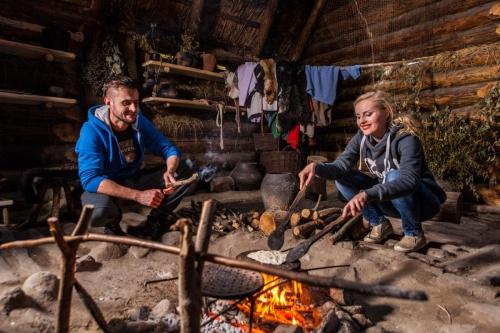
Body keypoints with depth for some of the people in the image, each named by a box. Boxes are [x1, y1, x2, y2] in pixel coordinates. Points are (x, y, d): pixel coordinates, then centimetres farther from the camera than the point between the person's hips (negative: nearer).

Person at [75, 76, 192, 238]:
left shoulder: (140, 121, -9)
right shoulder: (91, 131, -23)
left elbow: (169, 148, -6)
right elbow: (90, 178, -31)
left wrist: (170, 172, -30)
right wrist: (138, 195, -41)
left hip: (135, 179, 5)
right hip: (106, 187, -4)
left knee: (184, 173, -13)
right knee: (97, 212, -40)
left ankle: (154, 222, 3)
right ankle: (113, 221, 0)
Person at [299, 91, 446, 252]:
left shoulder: (405, 139, -27)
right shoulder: (362, 137, -9)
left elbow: (409, 180, -42)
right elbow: (342, 164, -22)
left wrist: (366, 195, -57)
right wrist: (317, 167, -44)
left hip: (423, 201, -5)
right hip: (390, 200, 5)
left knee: (394, 176, -36)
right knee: (342, 178, -13)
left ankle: (414, 233, -12)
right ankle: (379, 223, 2)